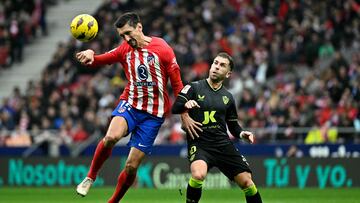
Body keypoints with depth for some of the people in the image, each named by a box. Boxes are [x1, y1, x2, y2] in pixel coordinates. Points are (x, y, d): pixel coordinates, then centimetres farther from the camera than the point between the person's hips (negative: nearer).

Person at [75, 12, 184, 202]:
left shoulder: (162, 49, -6)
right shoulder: (125, 49, 5)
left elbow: (177, 84, -2)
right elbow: (100, 60, 5)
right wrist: (90, 55, -20)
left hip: (153, 113, -2)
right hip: (129, 104, 2)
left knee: (131, 166, -4)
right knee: (111, 137, -31)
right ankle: (90, 177, -11)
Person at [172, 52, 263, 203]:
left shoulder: (228, 97, 16)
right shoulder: (194, 88, 3)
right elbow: (175, 108, -8)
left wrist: (241, 133, 2)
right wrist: (186, 104, -30)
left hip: (223, 145, 4)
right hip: (199, 144, -4)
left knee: (247, 182, -4)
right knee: (198, 175, -33)